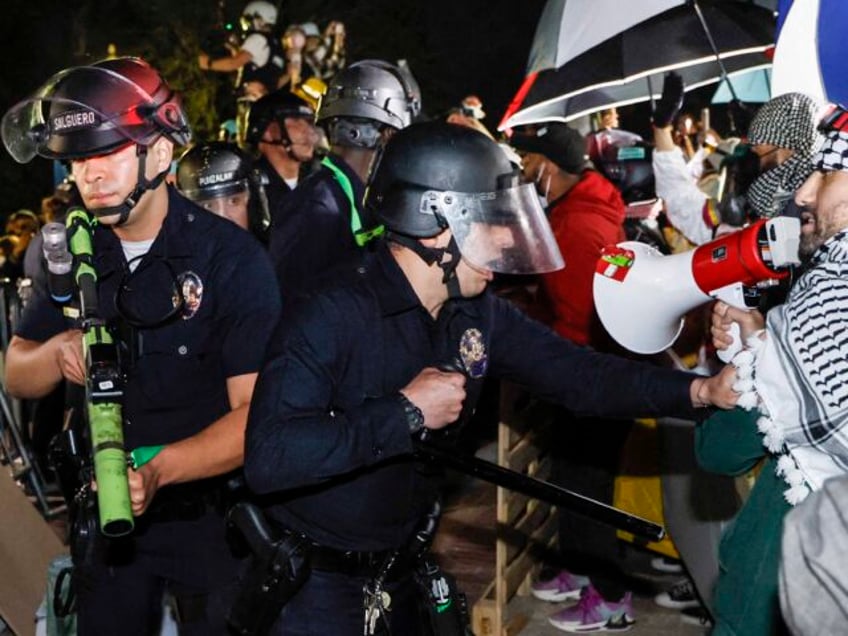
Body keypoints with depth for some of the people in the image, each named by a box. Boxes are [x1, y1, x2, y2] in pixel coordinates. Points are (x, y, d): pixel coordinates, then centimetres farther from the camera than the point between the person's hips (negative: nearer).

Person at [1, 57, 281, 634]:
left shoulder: (232, 257, -18)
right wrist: (58, 352, -18)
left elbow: (256, 413, -23)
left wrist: (160, 469, -39)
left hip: (212, 516, -4)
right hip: (109, 513, 5)